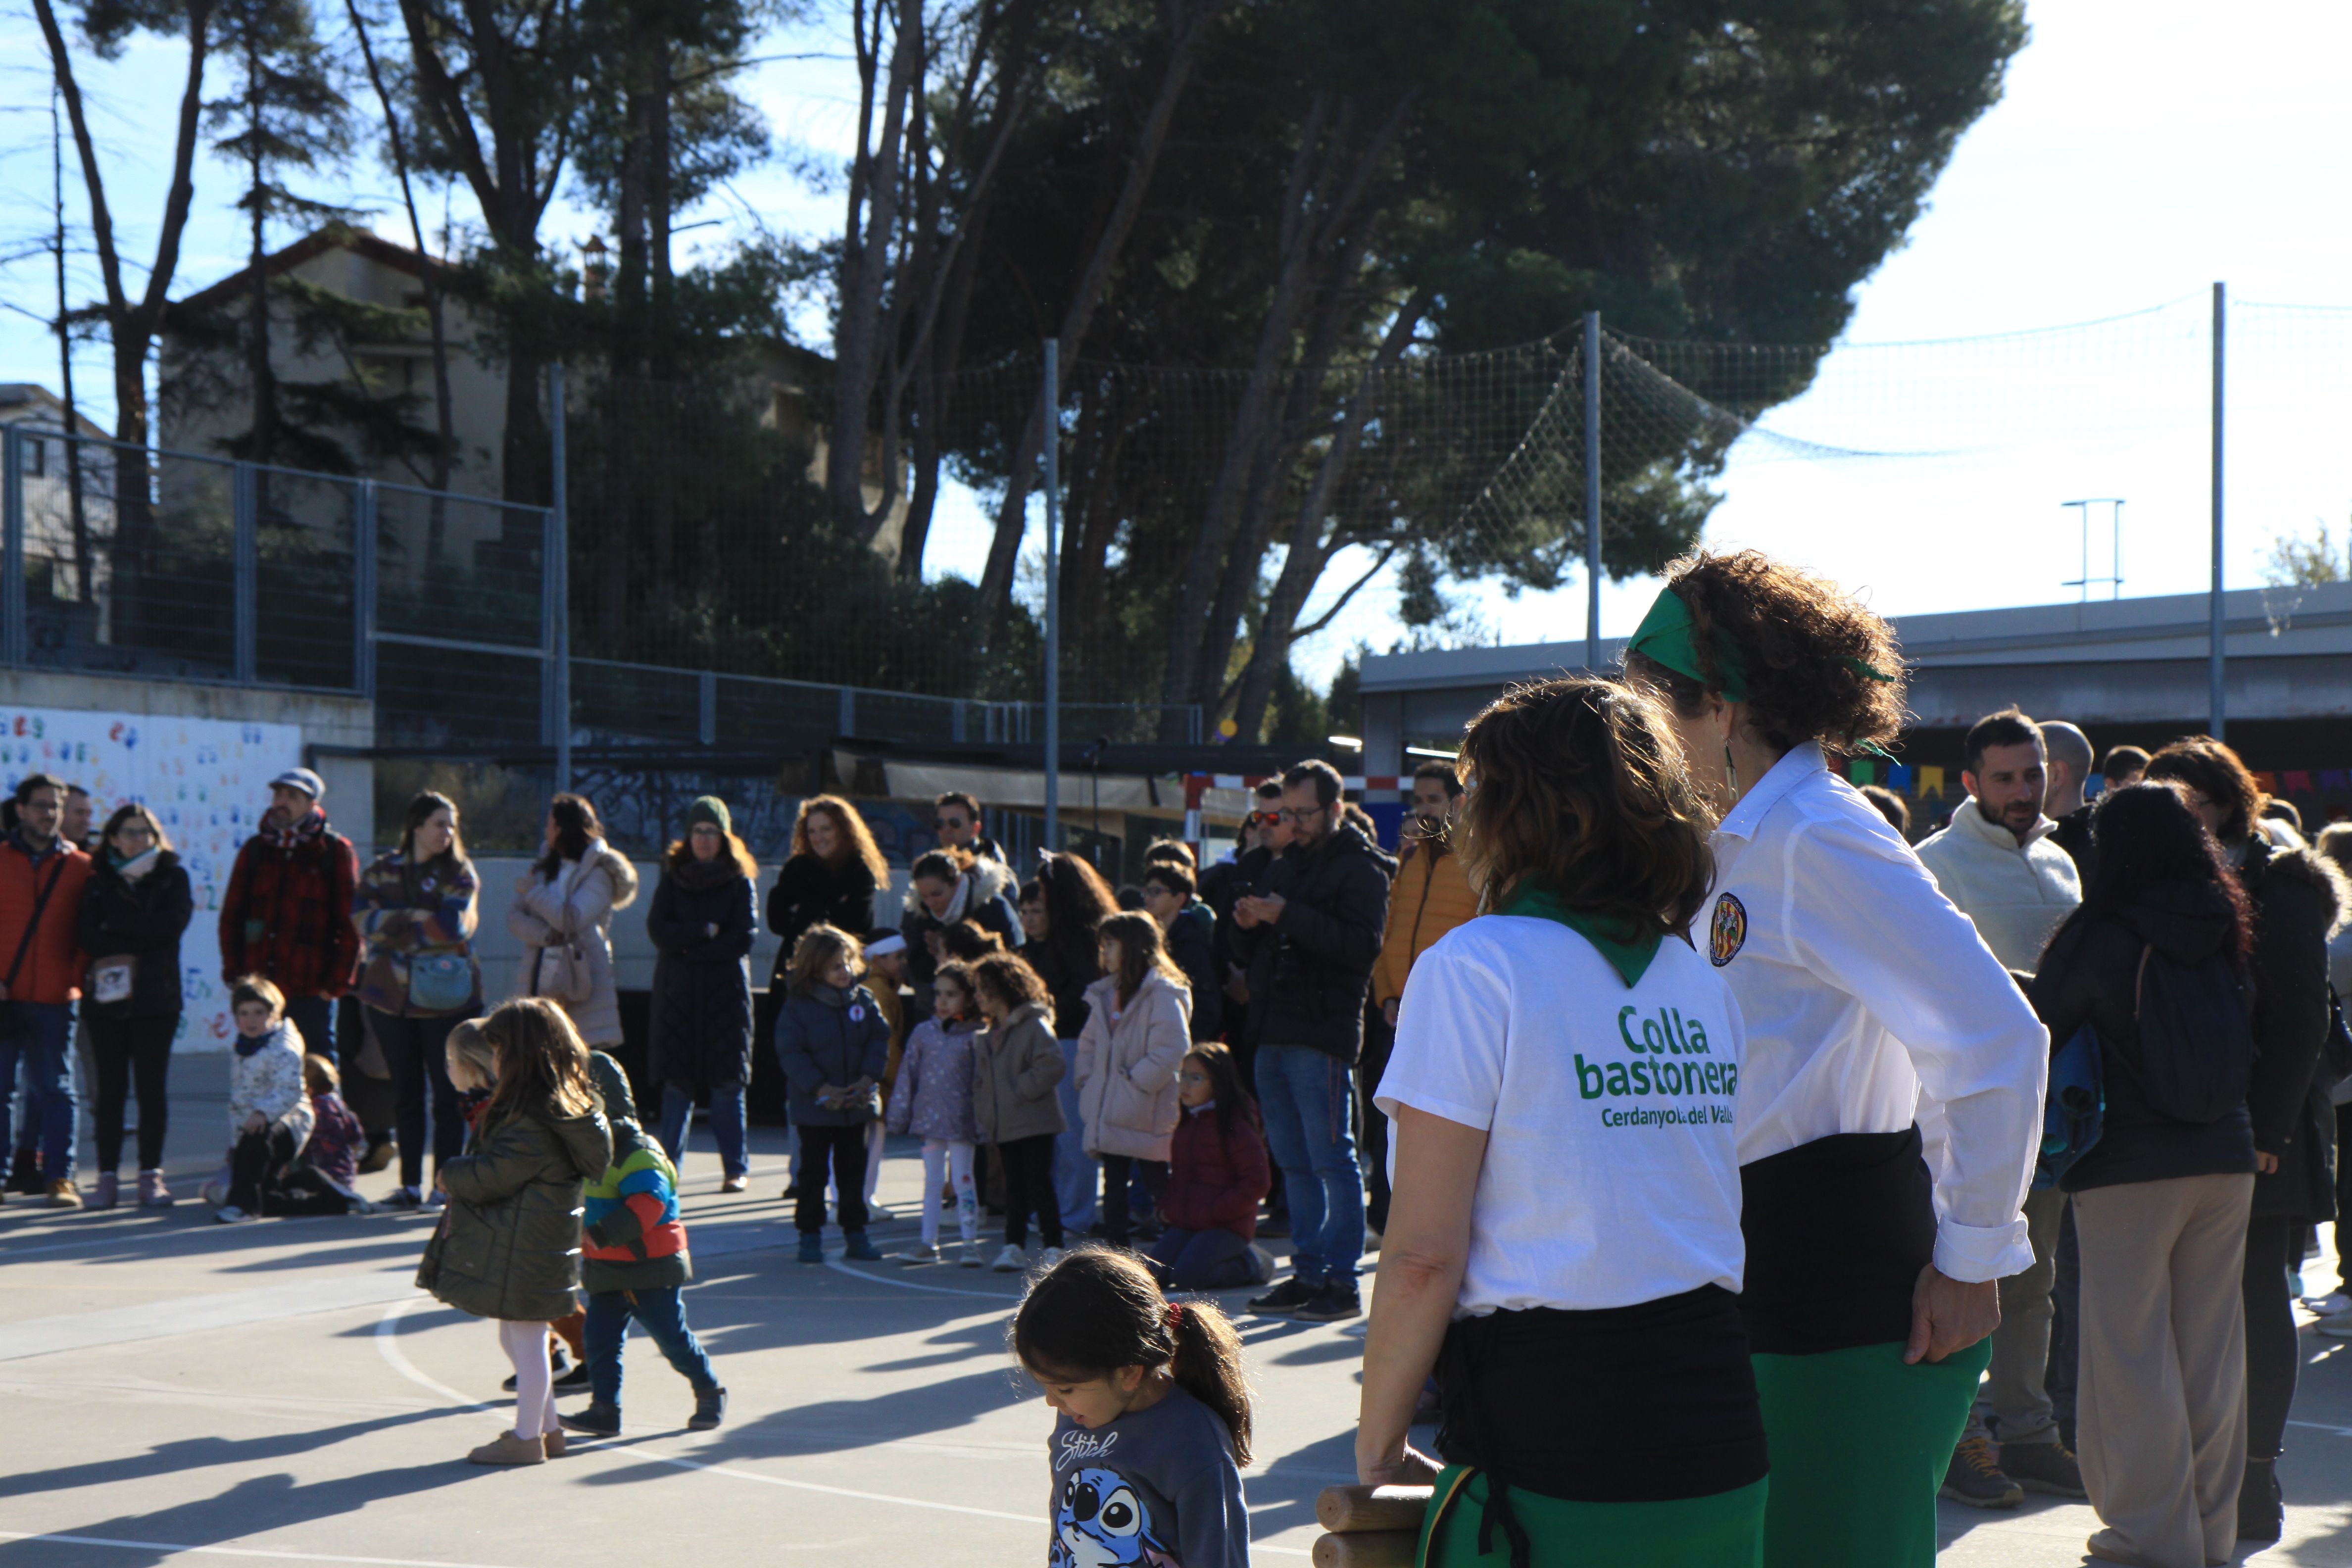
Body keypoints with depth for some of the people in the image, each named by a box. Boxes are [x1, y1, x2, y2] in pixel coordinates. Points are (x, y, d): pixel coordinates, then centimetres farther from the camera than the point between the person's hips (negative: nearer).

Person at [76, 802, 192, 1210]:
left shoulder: (173, 877, 7)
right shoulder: (97, 882, 9)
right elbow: (84, 936, -5)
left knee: (152, 1087, 0)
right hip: (106, 997, 1)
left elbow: (171, 925, -9)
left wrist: (116, 927, -7)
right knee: (110, 1088, 2)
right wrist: (139, 942, -13)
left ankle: (151, 1175, 5)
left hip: (156, 998, -1)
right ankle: (107, 1176, 5)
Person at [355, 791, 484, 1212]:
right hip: (391, 997, 3)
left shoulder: (459, 873, 0)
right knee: (407, 1093, 8)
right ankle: (410, 1184, 13)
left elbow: (453, 926, -15)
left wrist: (394, 926, -8)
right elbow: (362, 919, -5)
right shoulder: (383, 871, 9)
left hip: (445, 998, -3)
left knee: (447, 1094, -1)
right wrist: (415, 918, -15)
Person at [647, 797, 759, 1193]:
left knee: (727, 1082, -2)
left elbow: (743, 939, -6)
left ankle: (735, 1169, 3)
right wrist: (705, 932, -10)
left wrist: (688, 947, -7)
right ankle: (667, 1166, 4)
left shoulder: (739, 881, 4)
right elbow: (657, 929, -2)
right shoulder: (672, 877, 9)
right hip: (676, 992, 2)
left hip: (725, 992, -1)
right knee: (676, 1081, 0)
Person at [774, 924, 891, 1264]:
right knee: (814, 1172, 5)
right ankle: (810, 1234, 14)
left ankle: (855, 1233, 20)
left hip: (858, 1105, 3)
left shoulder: (863, 1000, 2)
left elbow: (879, 1041, 3)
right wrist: (821, 1089, -19)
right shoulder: (797, 1007, -10)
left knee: (853, 1171, 11)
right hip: (814, 1107, -3)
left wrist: (868, 1079, -12)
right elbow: (790, 1054, -13)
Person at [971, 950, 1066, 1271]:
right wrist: (983, 1120, 9)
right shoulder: (987, 1037, 16)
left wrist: (1022, 1091, -16)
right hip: (1004, 1127, 7)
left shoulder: (1034, 1025, -9)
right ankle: (1014, 1247, 12)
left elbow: (1054, 1064, -20)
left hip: (1035, 1124, -7)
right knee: (1014, 1189, 9)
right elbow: (981, 1081, 21)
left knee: (1039, 1186, -6)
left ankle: (1053, 1250, -1)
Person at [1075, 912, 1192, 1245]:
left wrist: (1135, 1080, -16)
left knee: (1157, 1186, -1)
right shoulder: (1106, 993, 14)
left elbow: (1172, 1049, -20)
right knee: (1114, 1187, 11)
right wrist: (1086, 1080, 8)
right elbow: (1089, 1043, 22)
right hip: (1109, 1113, 8)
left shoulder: (1161, 993, -12)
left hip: (1146, 1116, -8)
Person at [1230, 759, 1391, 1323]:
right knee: (1294, 1164, 11)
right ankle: (1307, 1273, 16)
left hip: (1322, 1035, -8)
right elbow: (1253, 952, 24)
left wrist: (1288, 917, -22)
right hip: (1274, 1033, 8)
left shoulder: (1358, 867, -3)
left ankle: (1341, 1282, -4)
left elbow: (1362, 944, -18)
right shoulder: (1286, 865, 22)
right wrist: (1248, 924, 1)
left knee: (1332, 1160, -6)